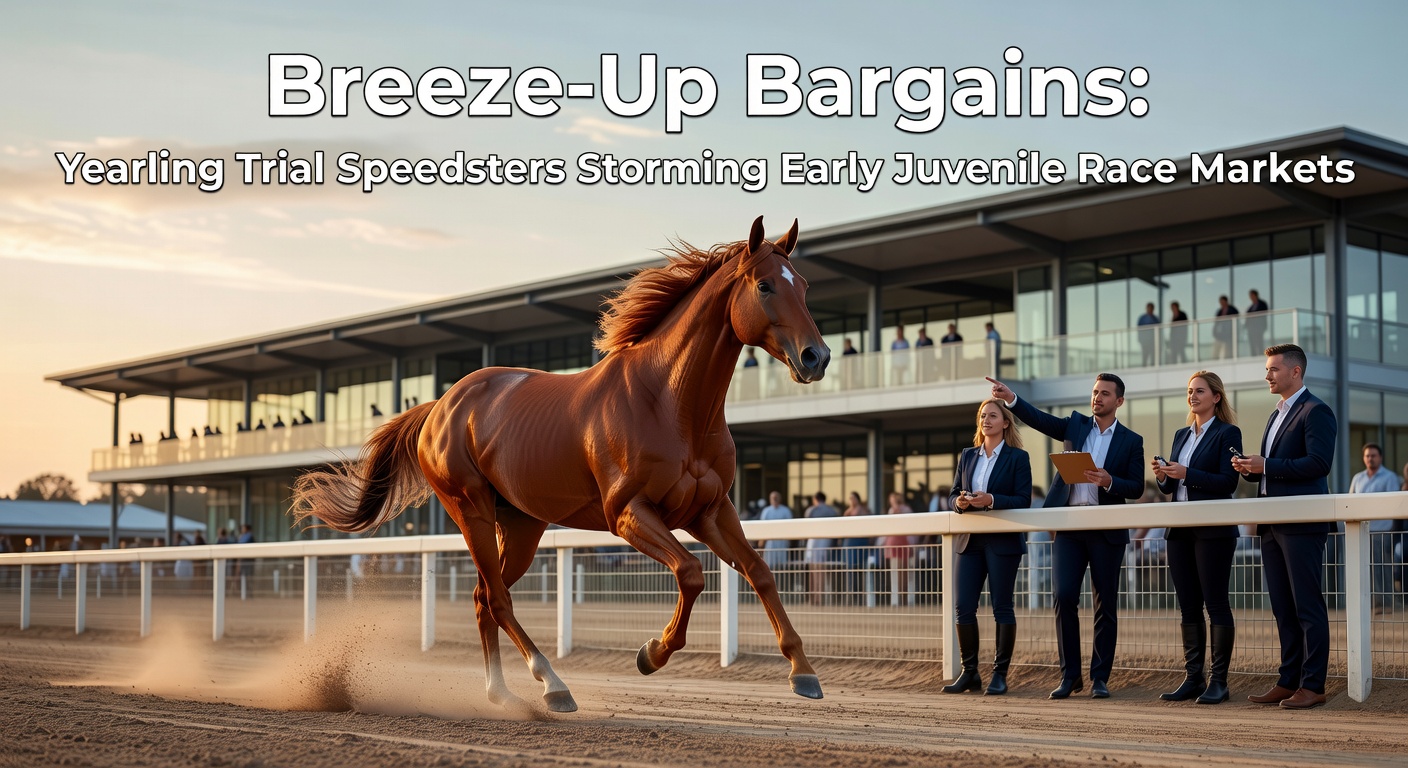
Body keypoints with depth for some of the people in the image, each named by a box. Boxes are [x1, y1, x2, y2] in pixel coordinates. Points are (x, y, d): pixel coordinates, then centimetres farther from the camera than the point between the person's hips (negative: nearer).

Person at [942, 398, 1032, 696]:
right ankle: (969, 672, 11)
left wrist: (991, 500, -21)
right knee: (963, 606, 0)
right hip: (971, 540, 5)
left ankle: (1000, 674, 7)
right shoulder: (967, 456, 14)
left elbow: (1023, 500, -8)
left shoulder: (1018, 457, -1)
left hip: (1003, 542, -5)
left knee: (1002, 607, -1)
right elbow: (953, 493, 15)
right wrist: (959, 501, -8)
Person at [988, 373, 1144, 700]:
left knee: (1106, 604, 2)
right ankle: (1070, 675, 4)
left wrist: (1109, 482, -17)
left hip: (1107, 529, -1)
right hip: (1068, 525, 1)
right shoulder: (1076, 425, 12)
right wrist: (1010, 399, -17)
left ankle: (1100, 678, 9)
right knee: (1064, 598, -5)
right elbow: (1039, 419, -2)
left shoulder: (1131, 441, 6)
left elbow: (1136, 488, 1)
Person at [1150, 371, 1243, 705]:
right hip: (1180, 529, 7)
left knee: (1216, 604, -4)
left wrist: (1187, 474, -20)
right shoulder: (1181, 435, 17)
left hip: (1213, 530, -7)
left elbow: (1228, 482, -13)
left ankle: (1219, 681, -1)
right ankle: (1193, 677, 12)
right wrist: (1162, 476, -4)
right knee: (1188, 607, 8)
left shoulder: (1227, 433, -3)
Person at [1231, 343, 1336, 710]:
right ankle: (1289, 681, 15)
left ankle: (1313, 685, -2)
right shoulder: (1277, 415, 22)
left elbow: (1318, 463, -19)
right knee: (1283, 608, 11)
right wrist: (1251, 469, 4)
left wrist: (1266, 466, -18)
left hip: (1302, 525, -9)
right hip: (1273, 525, 9)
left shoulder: (1316, 412, -8)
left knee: (1308, 607, -5)